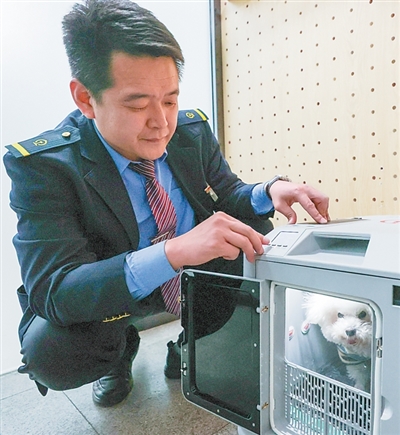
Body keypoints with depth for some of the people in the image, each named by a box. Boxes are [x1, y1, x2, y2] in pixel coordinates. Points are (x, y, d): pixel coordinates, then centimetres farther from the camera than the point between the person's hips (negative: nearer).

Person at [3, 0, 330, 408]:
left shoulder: (193, 130, -9)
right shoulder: (42, 164, -22)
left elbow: (228, 198, 1)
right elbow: (50, 290, -30)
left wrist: (268, 191, -23)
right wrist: (173, 252, -45)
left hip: (197, 276, 4)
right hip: (106, 297, -3)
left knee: (256, 228, -14)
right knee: (47, 351, -29)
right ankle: (121, 350, 10)